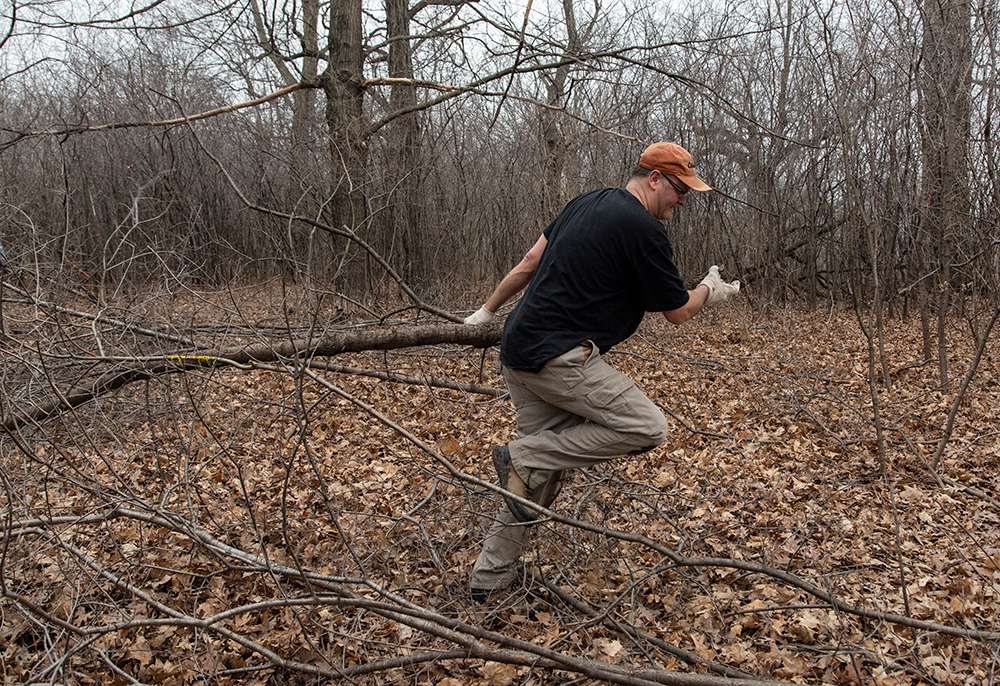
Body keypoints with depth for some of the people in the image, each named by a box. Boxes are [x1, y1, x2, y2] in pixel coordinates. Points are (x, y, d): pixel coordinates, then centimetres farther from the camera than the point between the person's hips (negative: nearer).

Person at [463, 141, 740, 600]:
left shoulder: (587, 203, 17)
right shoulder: (643, 228, -10)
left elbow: (530, 262, 20)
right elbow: (677, 312, -1)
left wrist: (487, 311, 28)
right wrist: (711, 290, 19)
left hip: (518, 350, 10)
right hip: (557, 356, -10)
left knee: (546, 463, 15)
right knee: (647, 428, -9)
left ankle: (490, 577, 19)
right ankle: (525, 457, -8)